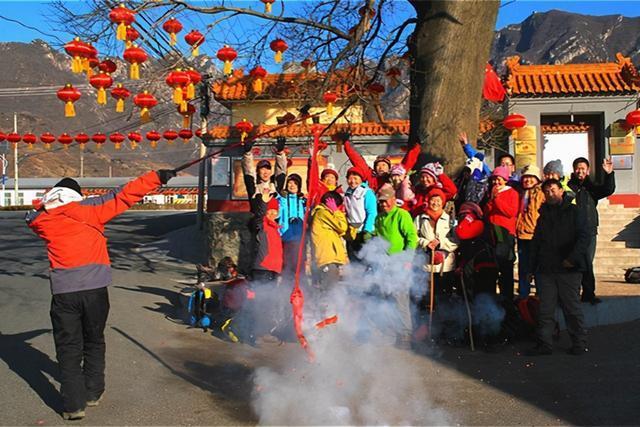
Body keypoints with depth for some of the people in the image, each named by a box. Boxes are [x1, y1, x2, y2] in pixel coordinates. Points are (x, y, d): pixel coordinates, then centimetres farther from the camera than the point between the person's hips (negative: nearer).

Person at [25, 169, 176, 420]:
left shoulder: (41, 220, 6)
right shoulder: (86, 209, 0)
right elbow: (124, 197, -3)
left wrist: (49, 202, 22)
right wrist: (157, 178, -1)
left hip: (63, 292, 0)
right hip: (95, 288, 0)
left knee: (68, 348, 9)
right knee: (93, 342, 19)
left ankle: (73, 404, 7)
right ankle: (92, 393, 28)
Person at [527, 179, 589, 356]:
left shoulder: (575, 212, 3)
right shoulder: (543, 215, 18)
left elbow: (583, 237, -7)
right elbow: (536, 243, 20)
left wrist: (573, 258, -18)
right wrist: (533, 268, 14)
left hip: (569, 270, -4)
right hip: (545, 270, 4)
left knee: (572, 308, 2)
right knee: (545, 309, 4)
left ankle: (579, 343, 13)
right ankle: (544, 343, 8)